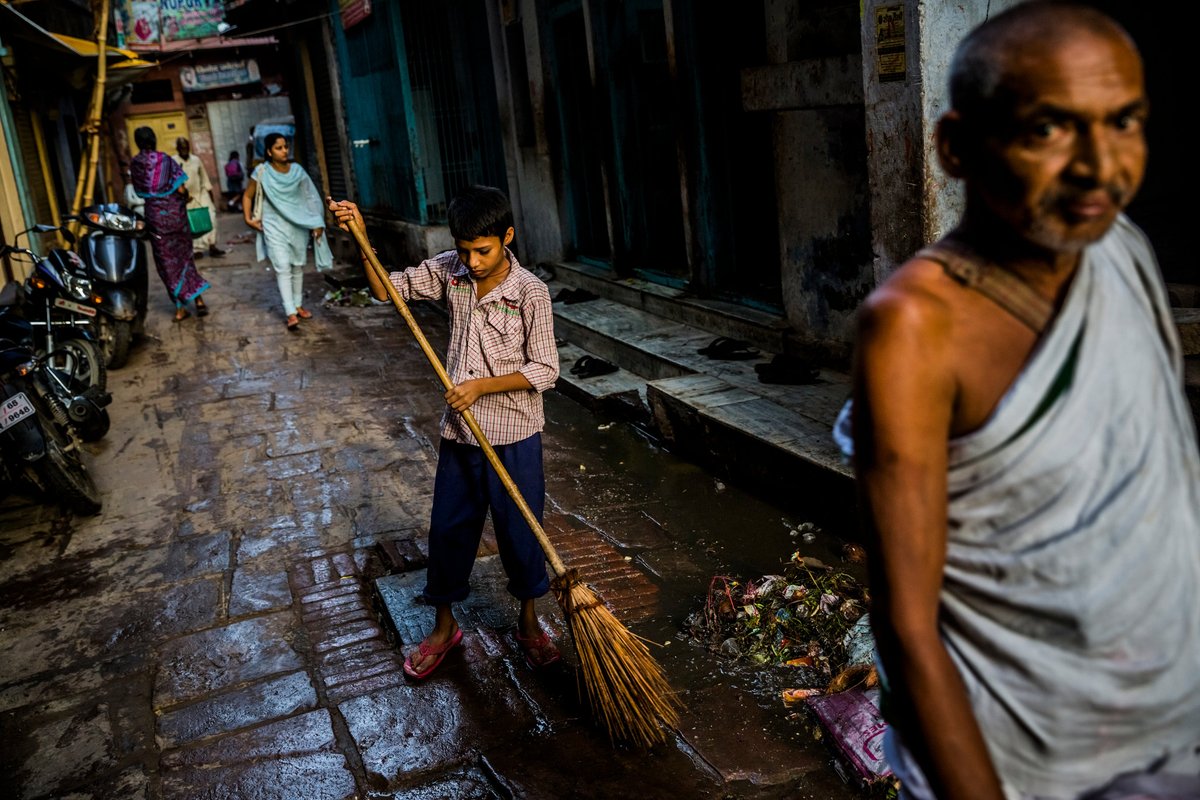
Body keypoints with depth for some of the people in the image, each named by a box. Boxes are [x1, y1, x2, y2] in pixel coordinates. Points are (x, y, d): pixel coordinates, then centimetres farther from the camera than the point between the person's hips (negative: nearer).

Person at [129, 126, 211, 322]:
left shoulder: (134, 164, -2)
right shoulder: (165, 160, -10)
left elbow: (139, 191, 5)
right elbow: (180, 189, -14)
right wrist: (185, 197, 6)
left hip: (154, 214, 1)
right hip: (174, 212, -1)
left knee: (167, 261, 7)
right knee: (184, 255, 15)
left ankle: (180, 307, 6)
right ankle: (198, 299, 9)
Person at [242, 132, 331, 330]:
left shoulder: (297, 171, 1)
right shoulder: (262, 172, -5)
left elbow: (310, 197, 6)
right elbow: (247, 196, 5)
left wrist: (317, 223, 1)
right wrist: (248, 219, -5)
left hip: (298, 225, 3)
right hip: (274, 227, -3)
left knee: (298, 266, 12)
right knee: (283, 268, -9)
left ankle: (298, 305, 27)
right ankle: (291, 314, -13)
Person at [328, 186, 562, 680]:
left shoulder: (530, 292, -16)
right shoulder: (449, 270, -4)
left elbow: (545, 370, -14)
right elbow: (387, 289, 4)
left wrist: (481, 386, -21)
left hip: (514, 437, -4)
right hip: (459, 434, 4)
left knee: (520, 532, 10)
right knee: (448, 529, 13)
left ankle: (528, 622, 33)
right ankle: (444, 627, 32)